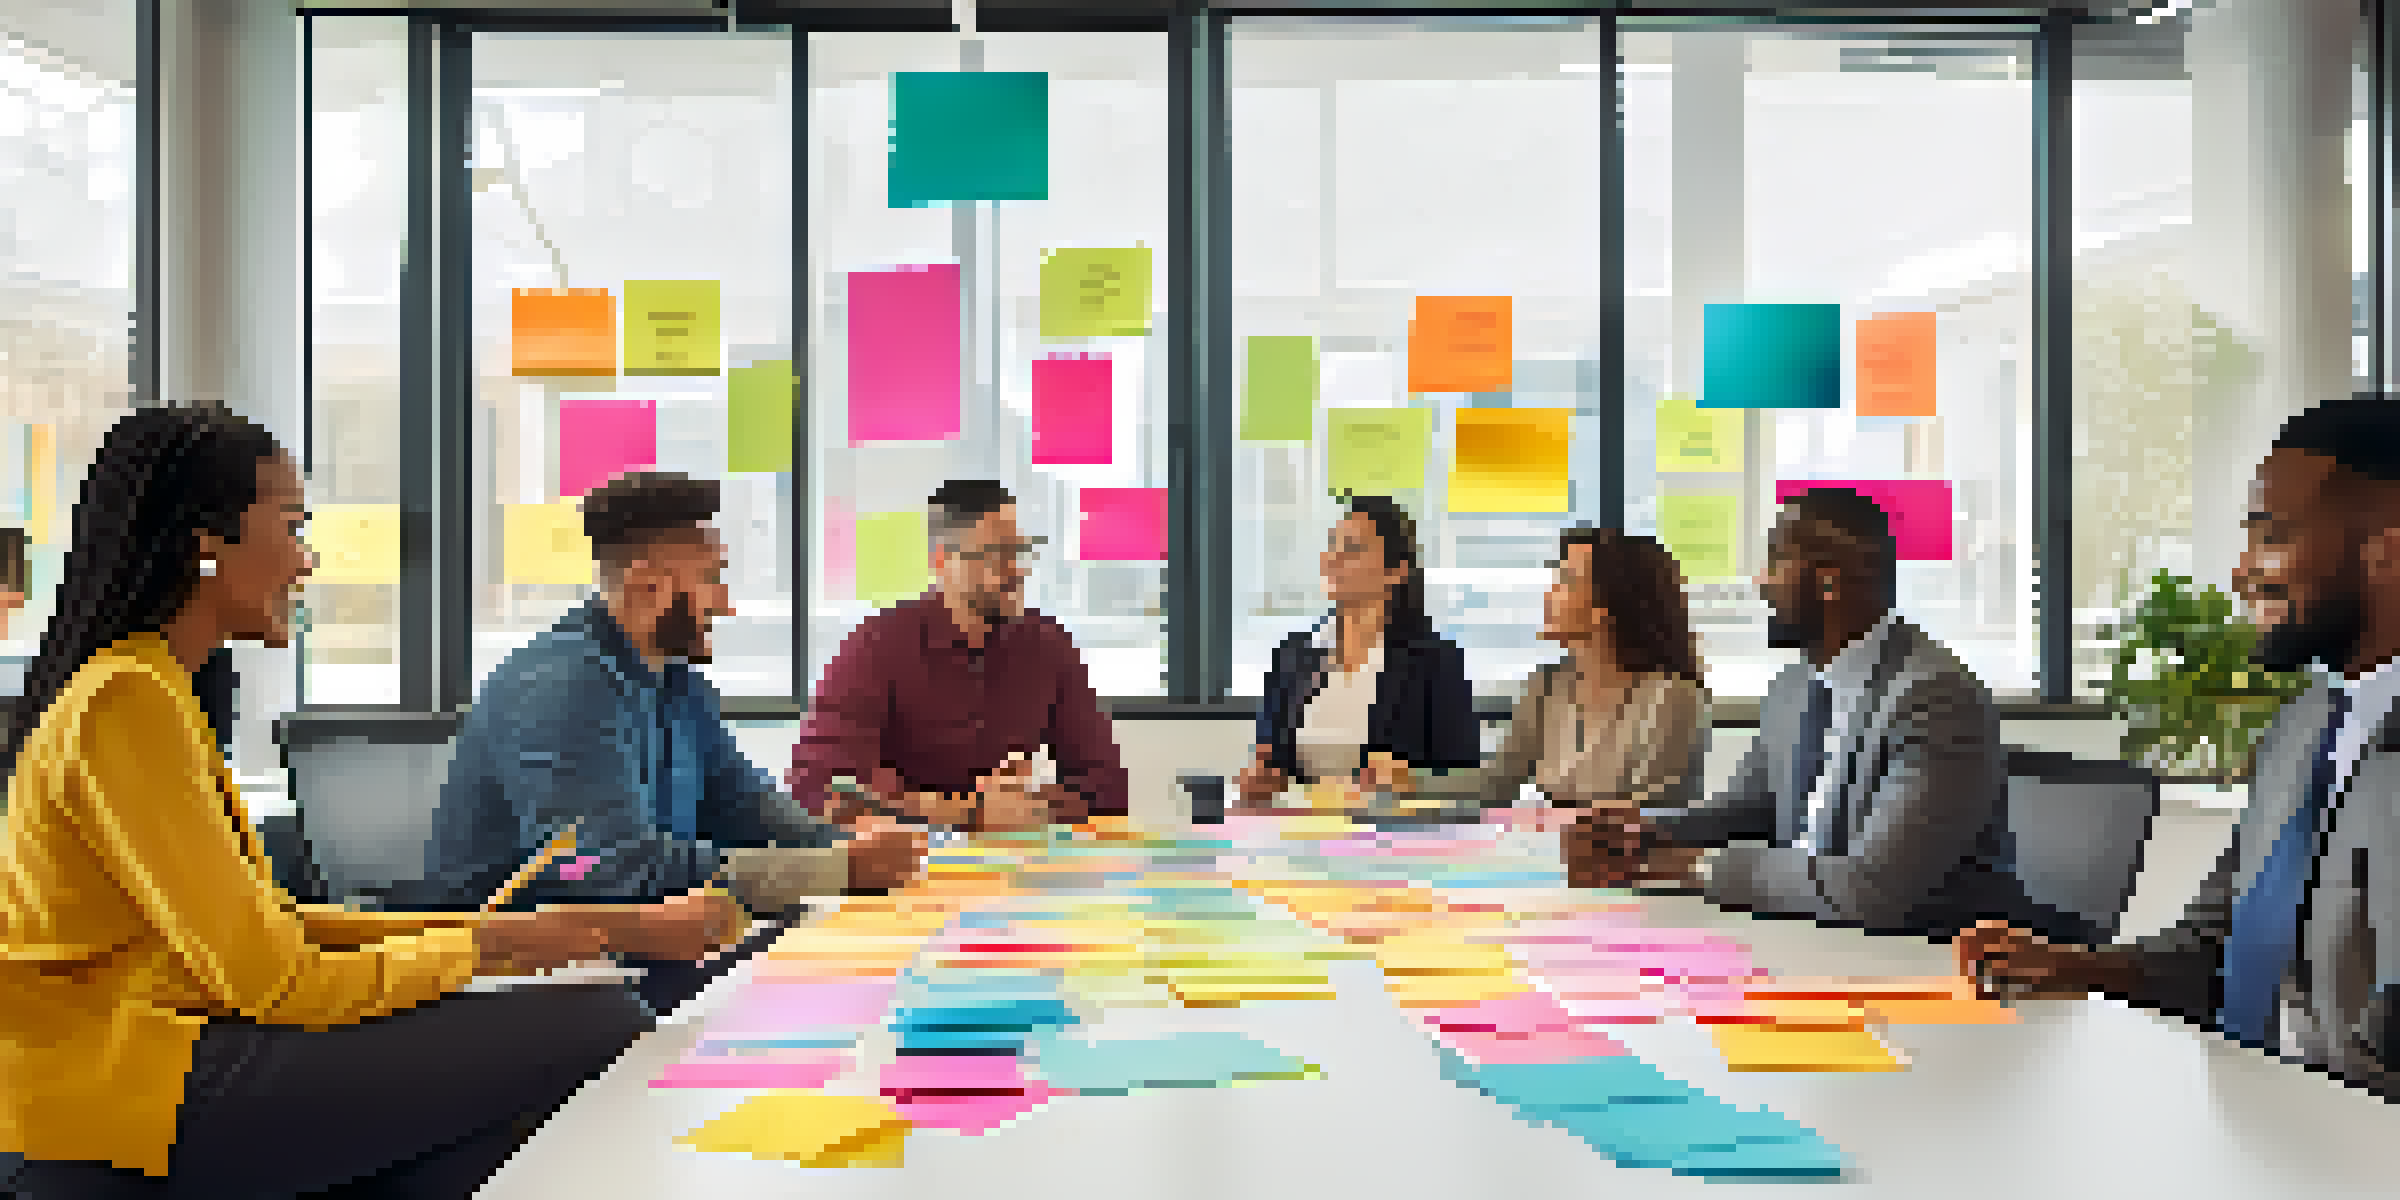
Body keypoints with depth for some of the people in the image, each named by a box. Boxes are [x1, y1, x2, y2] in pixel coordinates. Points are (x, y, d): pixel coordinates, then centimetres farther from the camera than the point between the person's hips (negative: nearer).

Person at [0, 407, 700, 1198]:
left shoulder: (153, 686, 15)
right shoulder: (128, 703, -17)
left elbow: (260, 919, 15)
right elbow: (267, 980, -18)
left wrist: (457, 929, 5)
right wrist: (485, 947, -5)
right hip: (113, 1102, -10)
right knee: (597, 1029, -17)